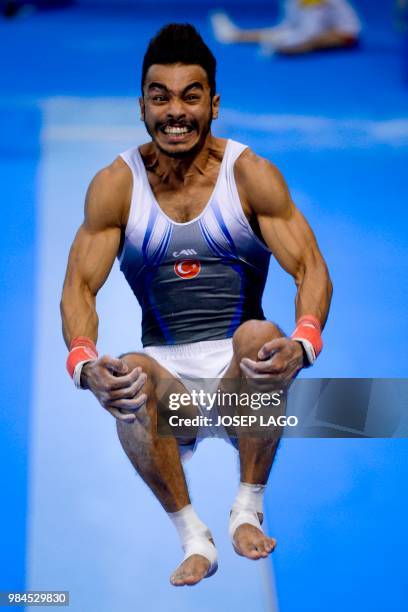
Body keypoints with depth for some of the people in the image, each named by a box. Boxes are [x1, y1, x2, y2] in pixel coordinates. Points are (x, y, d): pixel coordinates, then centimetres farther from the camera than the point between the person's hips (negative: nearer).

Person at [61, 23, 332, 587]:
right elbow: (79, 285, -8)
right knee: (128, 378, -33)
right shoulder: (116, 185, -3)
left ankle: (248, 509, -14)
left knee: (260, 336, -34)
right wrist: (84, 364, -30)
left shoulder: (252, 175, -6)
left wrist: (303, 344, -34)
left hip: (241, 368, 0)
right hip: (170, 370, 0)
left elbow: (310, 269, -11)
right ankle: (193, 537, -15)